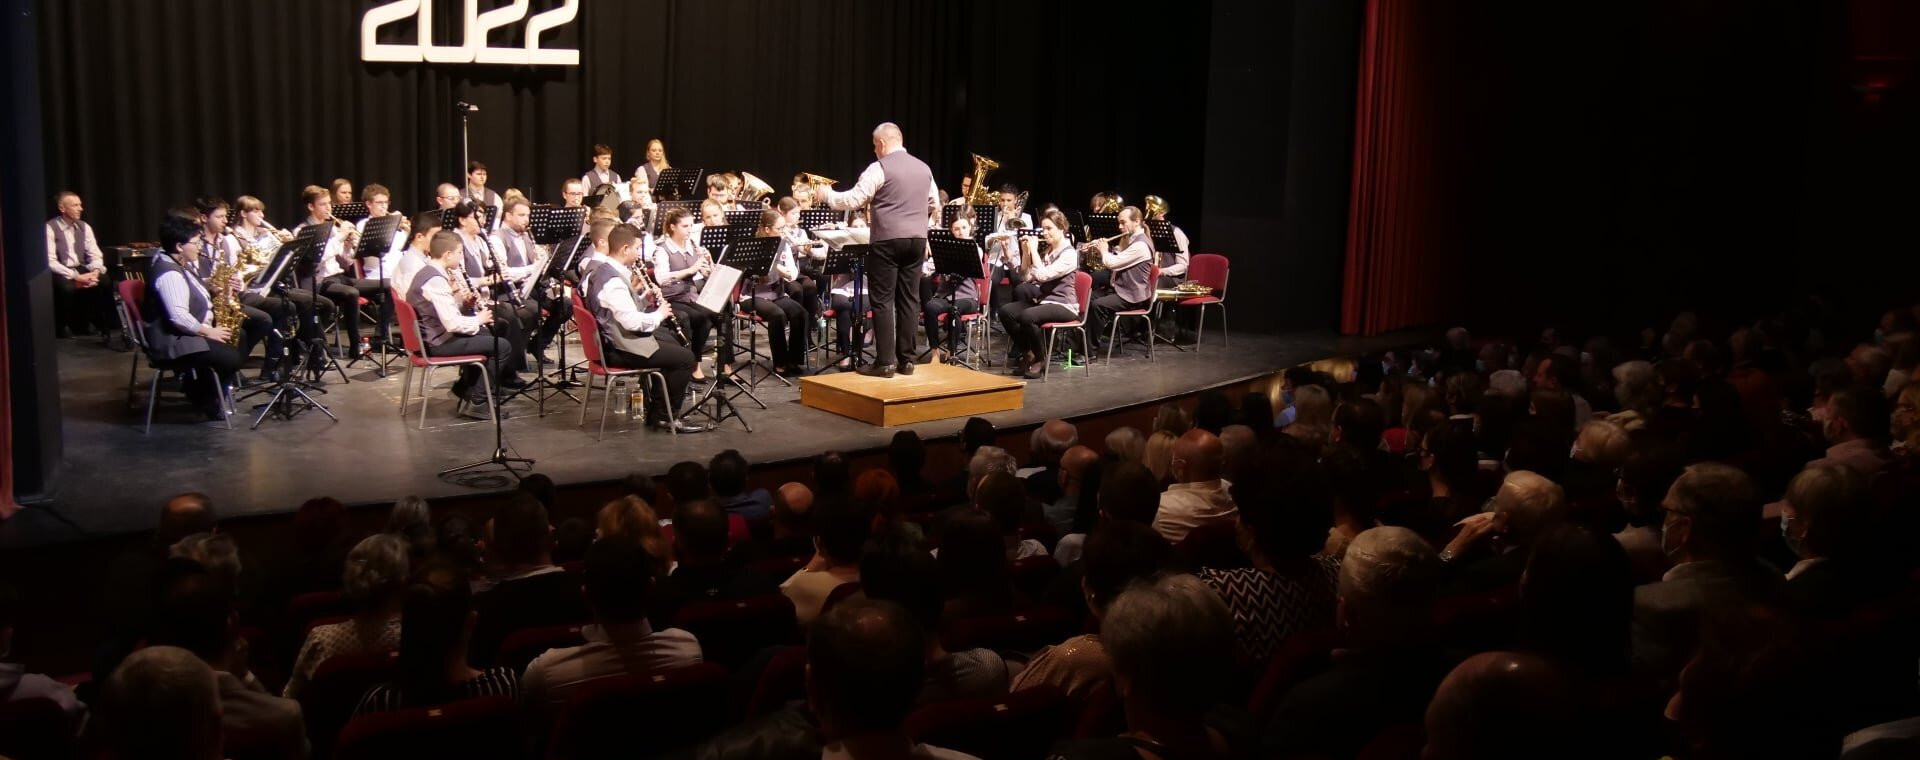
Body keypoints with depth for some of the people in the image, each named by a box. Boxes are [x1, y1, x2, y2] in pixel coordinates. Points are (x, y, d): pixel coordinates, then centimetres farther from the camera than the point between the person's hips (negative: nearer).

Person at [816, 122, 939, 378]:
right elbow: (934, 203, 24)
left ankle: (885, 362, -5)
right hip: (917, 239, 6)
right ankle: (906, 360, 10)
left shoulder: (879, 168, -8)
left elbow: (853, 200, -9)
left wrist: (827, 195, 7)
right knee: (909, 298, 8)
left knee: (883, 300, -2)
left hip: (888, 240, -6)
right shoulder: (924, 168, 12)